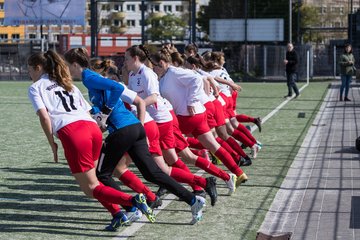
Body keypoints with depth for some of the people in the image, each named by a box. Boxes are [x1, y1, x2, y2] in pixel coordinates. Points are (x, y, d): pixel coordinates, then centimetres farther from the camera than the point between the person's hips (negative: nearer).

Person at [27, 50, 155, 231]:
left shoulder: (35, 88, 14)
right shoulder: (68, 84, 32)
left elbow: (44, 116, -1)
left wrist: (52, 144, 5)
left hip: (72, 133, -6)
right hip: (93, 128, 7)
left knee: (90, 188, -1)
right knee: (88, 178, 22)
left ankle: (133, 200, -21)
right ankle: (117, 214, 8)